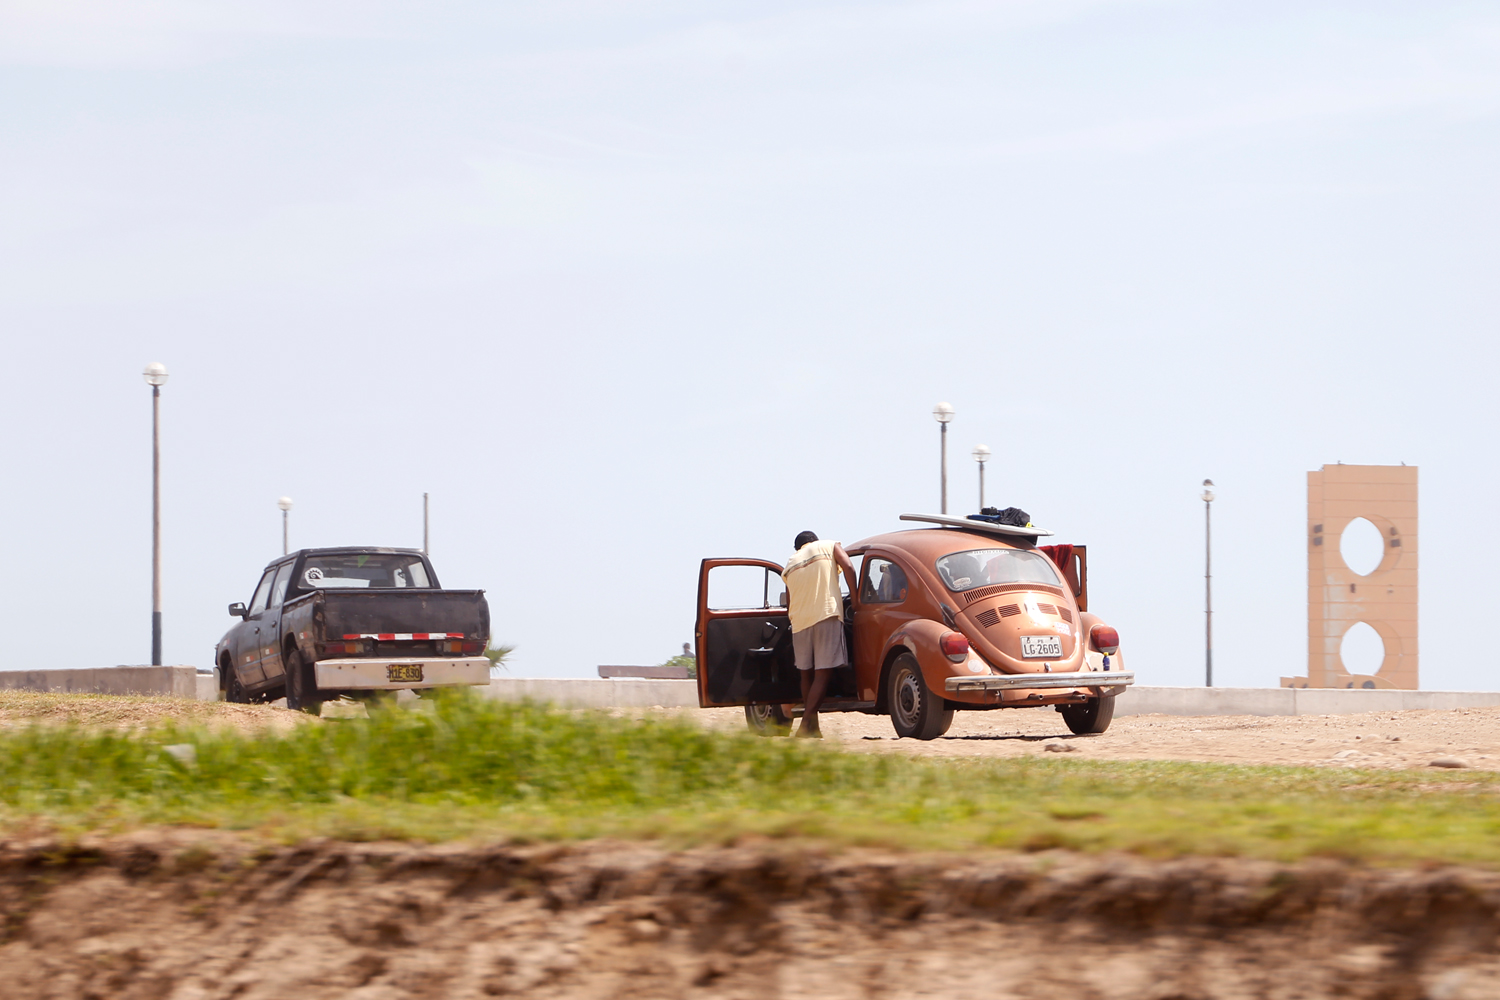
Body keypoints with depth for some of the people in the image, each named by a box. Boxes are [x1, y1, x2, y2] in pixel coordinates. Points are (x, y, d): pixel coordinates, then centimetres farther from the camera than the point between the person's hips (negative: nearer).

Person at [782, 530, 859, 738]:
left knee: (806, 675, 15)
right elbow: (847, 566, -5)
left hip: (799, 620, 4)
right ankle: (806, 724, -18)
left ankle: (812, 727, 17)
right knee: (822, 674, -6)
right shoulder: (829, 547, 13)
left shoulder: (790, 563, 22)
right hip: (827, 614, -4)